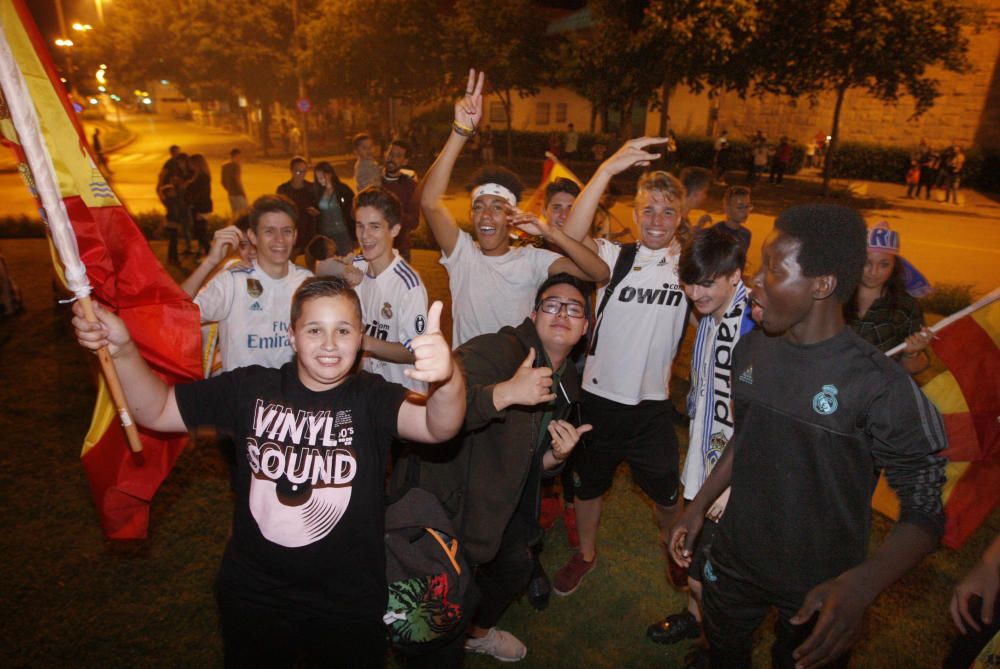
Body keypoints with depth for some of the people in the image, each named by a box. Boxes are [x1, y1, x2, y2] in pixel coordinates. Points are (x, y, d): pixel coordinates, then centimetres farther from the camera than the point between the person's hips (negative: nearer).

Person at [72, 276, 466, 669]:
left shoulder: (373, 398, -15)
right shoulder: (251, 389, -7)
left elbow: (437, 426, -33)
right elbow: (155, 411, -2)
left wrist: (446, 378, -57)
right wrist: (122, 352, -21)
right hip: (252, 600, 2)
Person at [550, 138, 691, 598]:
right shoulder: (615, 257, -8)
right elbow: (573, 235, -27)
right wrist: (608, 169, -37)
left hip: (653, 403, 1)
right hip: (599, 395, 0)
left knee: (667, 494, 18)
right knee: (588, 484, 20)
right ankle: (586, 553, 47)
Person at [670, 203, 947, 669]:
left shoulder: (880, 386, -24)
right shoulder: (750, 350, -6)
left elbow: (925, 510, -18)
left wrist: (861, 586, -34)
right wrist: (698, 507, 6)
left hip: (819, 589, -4)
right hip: (733, 561, 5)